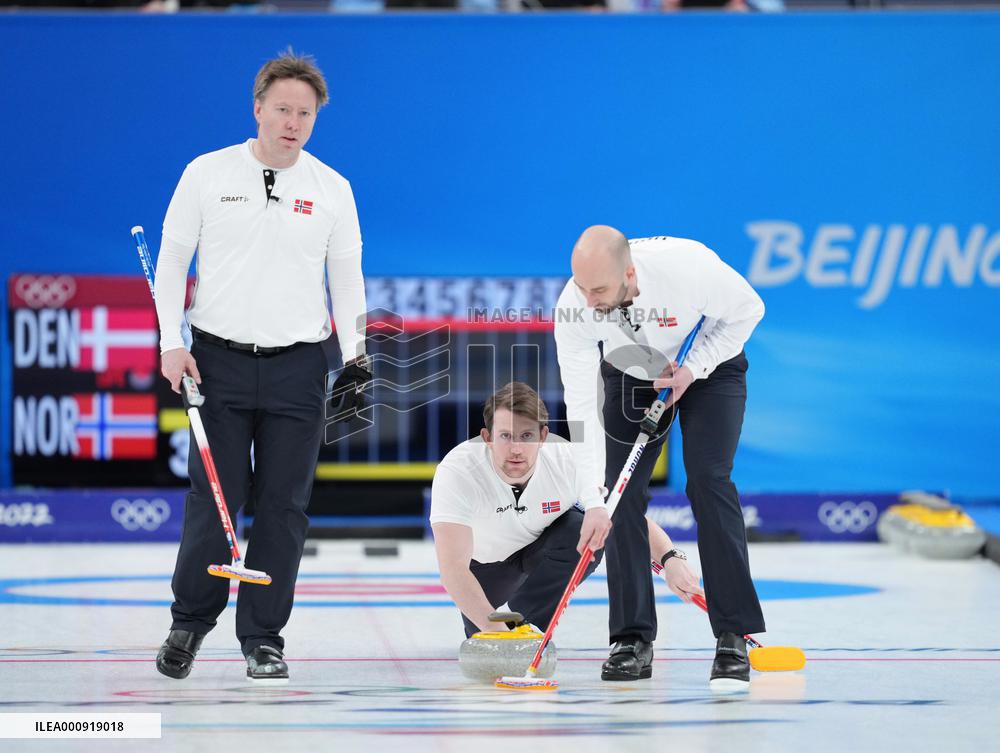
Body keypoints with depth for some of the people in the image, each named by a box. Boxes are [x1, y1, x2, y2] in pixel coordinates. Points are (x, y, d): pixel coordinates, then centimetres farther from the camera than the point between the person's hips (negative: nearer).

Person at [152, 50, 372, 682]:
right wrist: (172, 342, -4)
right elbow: (172, 258, 4)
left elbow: (347, 276, 11)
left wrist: (356, 357, 4)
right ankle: (191, 620, 17)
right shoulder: (208, 174, 1)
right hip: (219, 362, -1)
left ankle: (263, 637, 11)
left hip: (297, 368, 1)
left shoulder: (331, 189, 5)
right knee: (216, 498, -2)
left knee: (284, 505, 1)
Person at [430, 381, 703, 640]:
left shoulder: (567, 460, -32)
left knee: (589, 536, -30)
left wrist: (671, 560, -48)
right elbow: (453, 570, -45)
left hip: (541, 543, 0)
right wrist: (495, 628, -56)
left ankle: (525, 625, -10)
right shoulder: (457, 472, -38)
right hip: (482, 558, 0)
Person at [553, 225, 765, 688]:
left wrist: (694, 368, -27)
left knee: (708, 482, -17)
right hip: (631, 377, 3)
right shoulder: (573, 307, -31)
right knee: (621, 491, -9)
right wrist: (592, 495, -34)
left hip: (710, 366, -3)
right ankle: (633, 640, 0)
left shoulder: (688, 267, -39)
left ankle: (733, 639, -14)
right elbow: (581, 403, -28)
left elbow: (747, 309, -18)